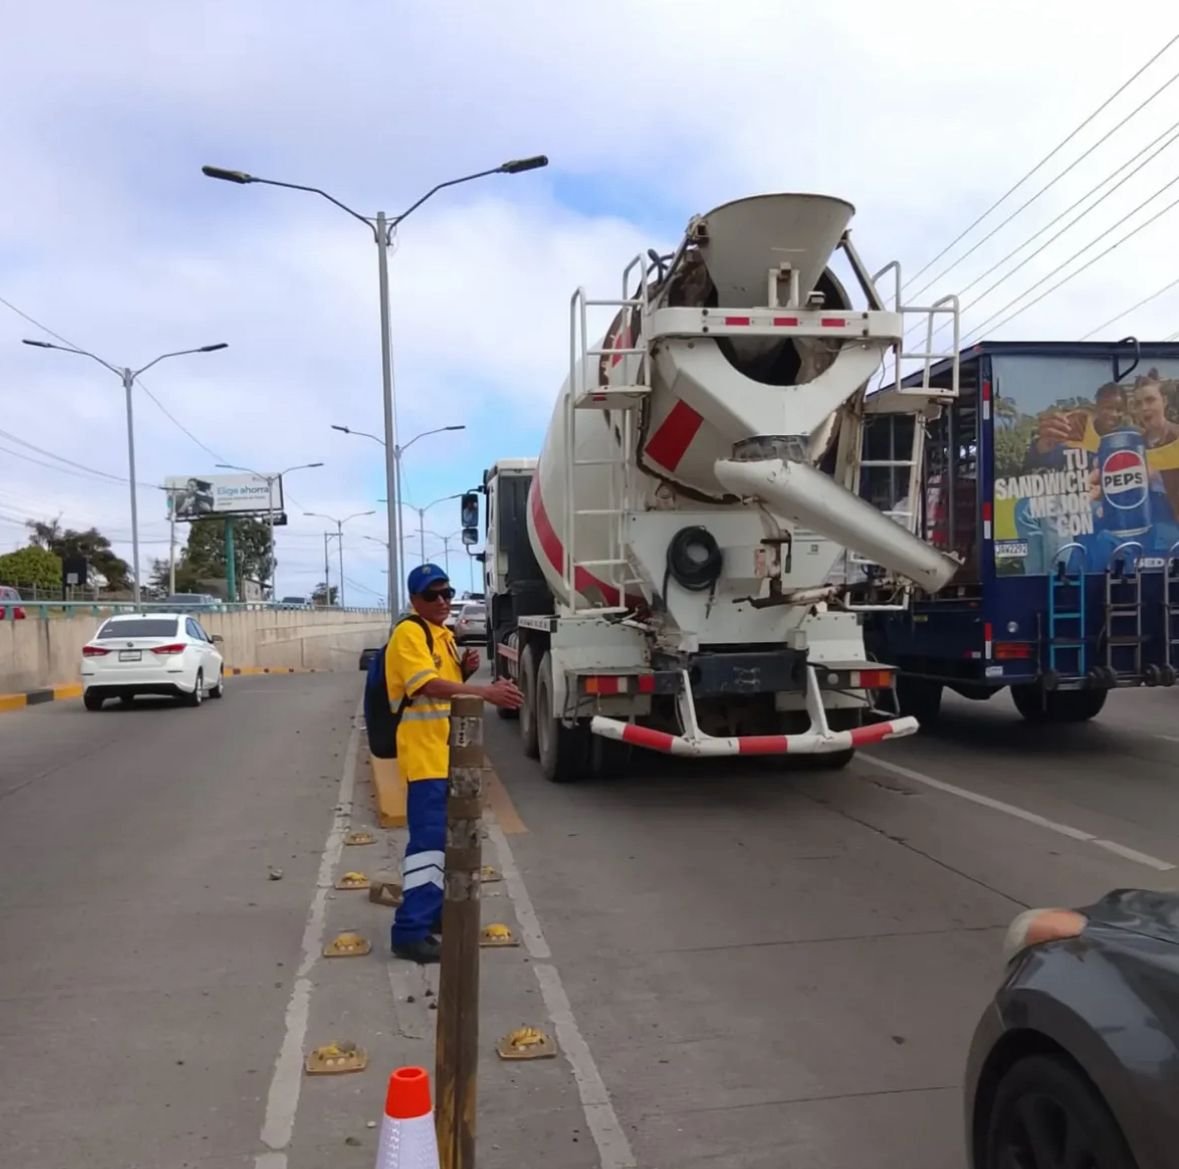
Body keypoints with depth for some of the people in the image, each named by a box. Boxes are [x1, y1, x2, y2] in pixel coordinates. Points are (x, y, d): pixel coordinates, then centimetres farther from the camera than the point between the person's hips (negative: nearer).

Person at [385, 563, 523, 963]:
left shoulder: (444, 634, 16)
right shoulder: (409, 633, -14)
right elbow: (430, 686, -27)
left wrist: (465, 670, 1)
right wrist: (486, 692, -35)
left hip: (448, 752, 10)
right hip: (425, 753, -10)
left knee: (446, 835, 18)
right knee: (428, 838, -12)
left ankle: (434, 910, 31)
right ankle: (411, 930, -8)